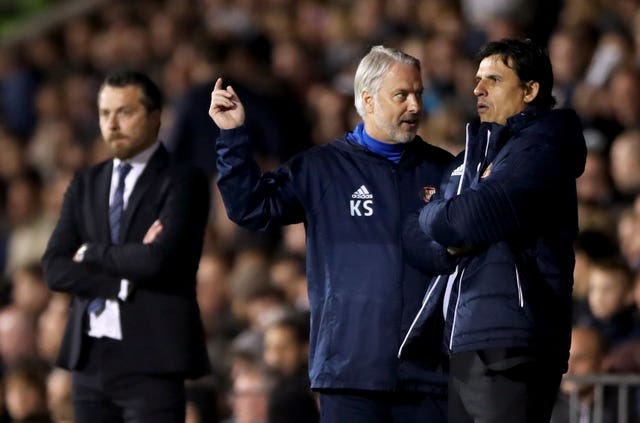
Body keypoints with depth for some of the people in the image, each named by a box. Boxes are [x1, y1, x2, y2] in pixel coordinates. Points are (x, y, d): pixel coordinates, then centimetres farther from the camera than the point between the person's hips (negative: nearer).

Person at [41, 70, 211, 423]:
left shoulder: (183, 182, -3)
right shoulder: (85, 184, 14)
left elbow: (159, 259, -18)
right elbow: (55, 269, 4)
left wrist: (93, 254, -4)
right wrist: (125, 281, -10)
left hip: (150, 361, -6)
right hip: (89, 358, 6)